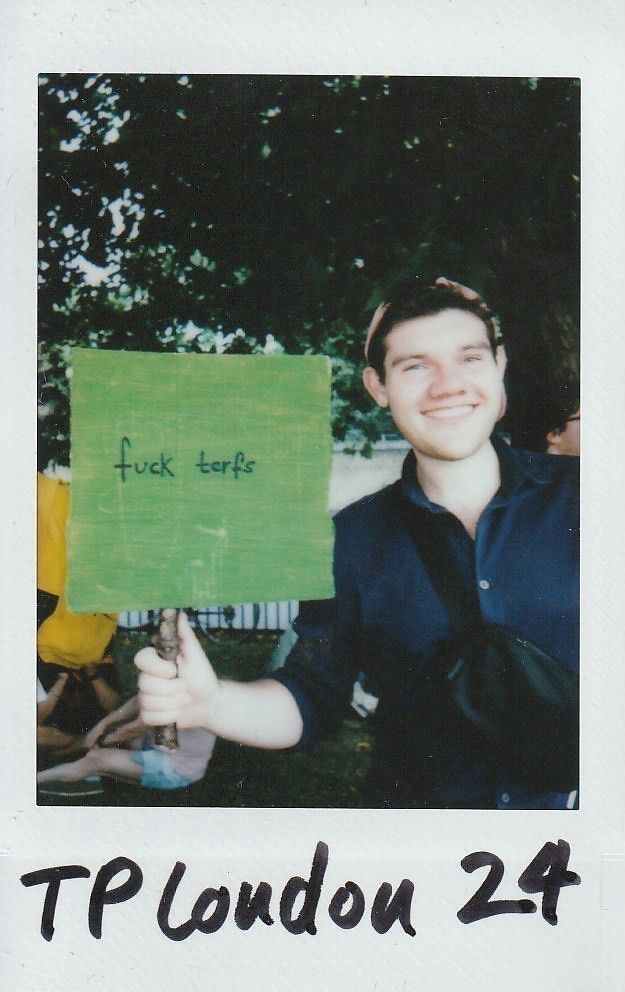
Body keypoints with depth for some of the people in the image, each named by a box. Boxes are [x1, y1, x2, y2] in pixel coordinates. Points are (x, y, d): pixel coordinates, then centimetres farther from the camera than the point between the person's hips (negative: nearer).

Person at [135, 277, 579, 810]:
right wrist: (211, 702, -14)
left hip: (573, 802, 0)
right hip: (415, 817, 0)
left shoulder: (574, 495, -3)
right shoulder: (352, 541, 1)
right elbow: (314, 699, 3)